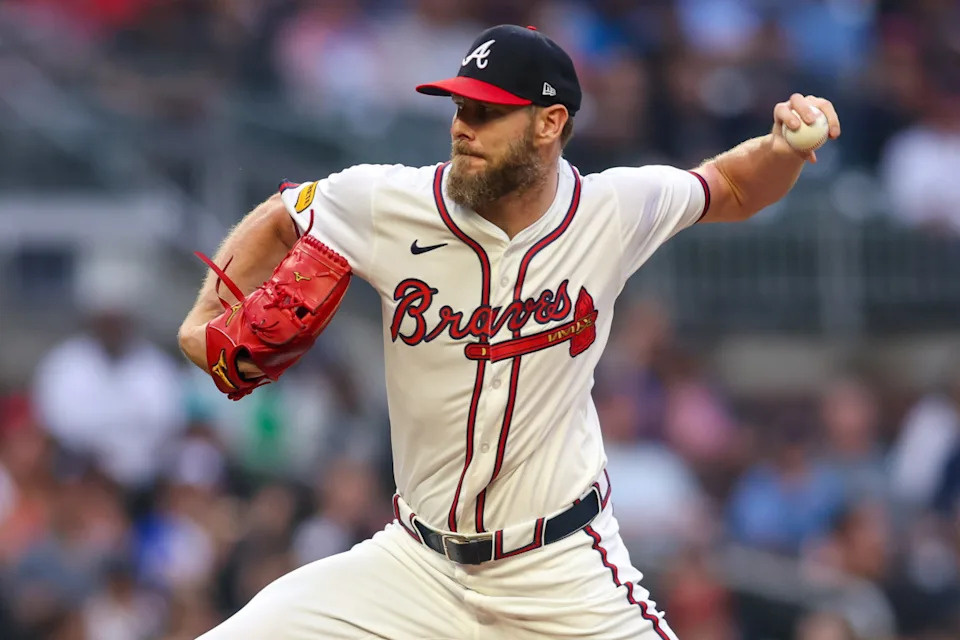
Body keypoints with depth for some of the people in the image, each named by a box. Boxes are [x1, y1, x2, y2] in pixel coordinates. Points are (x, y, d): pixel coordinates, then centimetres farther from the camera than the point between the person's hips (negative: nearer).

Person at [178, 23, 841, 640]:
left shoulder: (612, 211, -7)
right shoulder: (389, 205, -8)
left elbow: (733, 190, 11)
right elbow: (278, 219, 10)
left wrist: (785, 148, -9)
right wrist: (207, 321, -4)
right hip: (417, 563, 1)